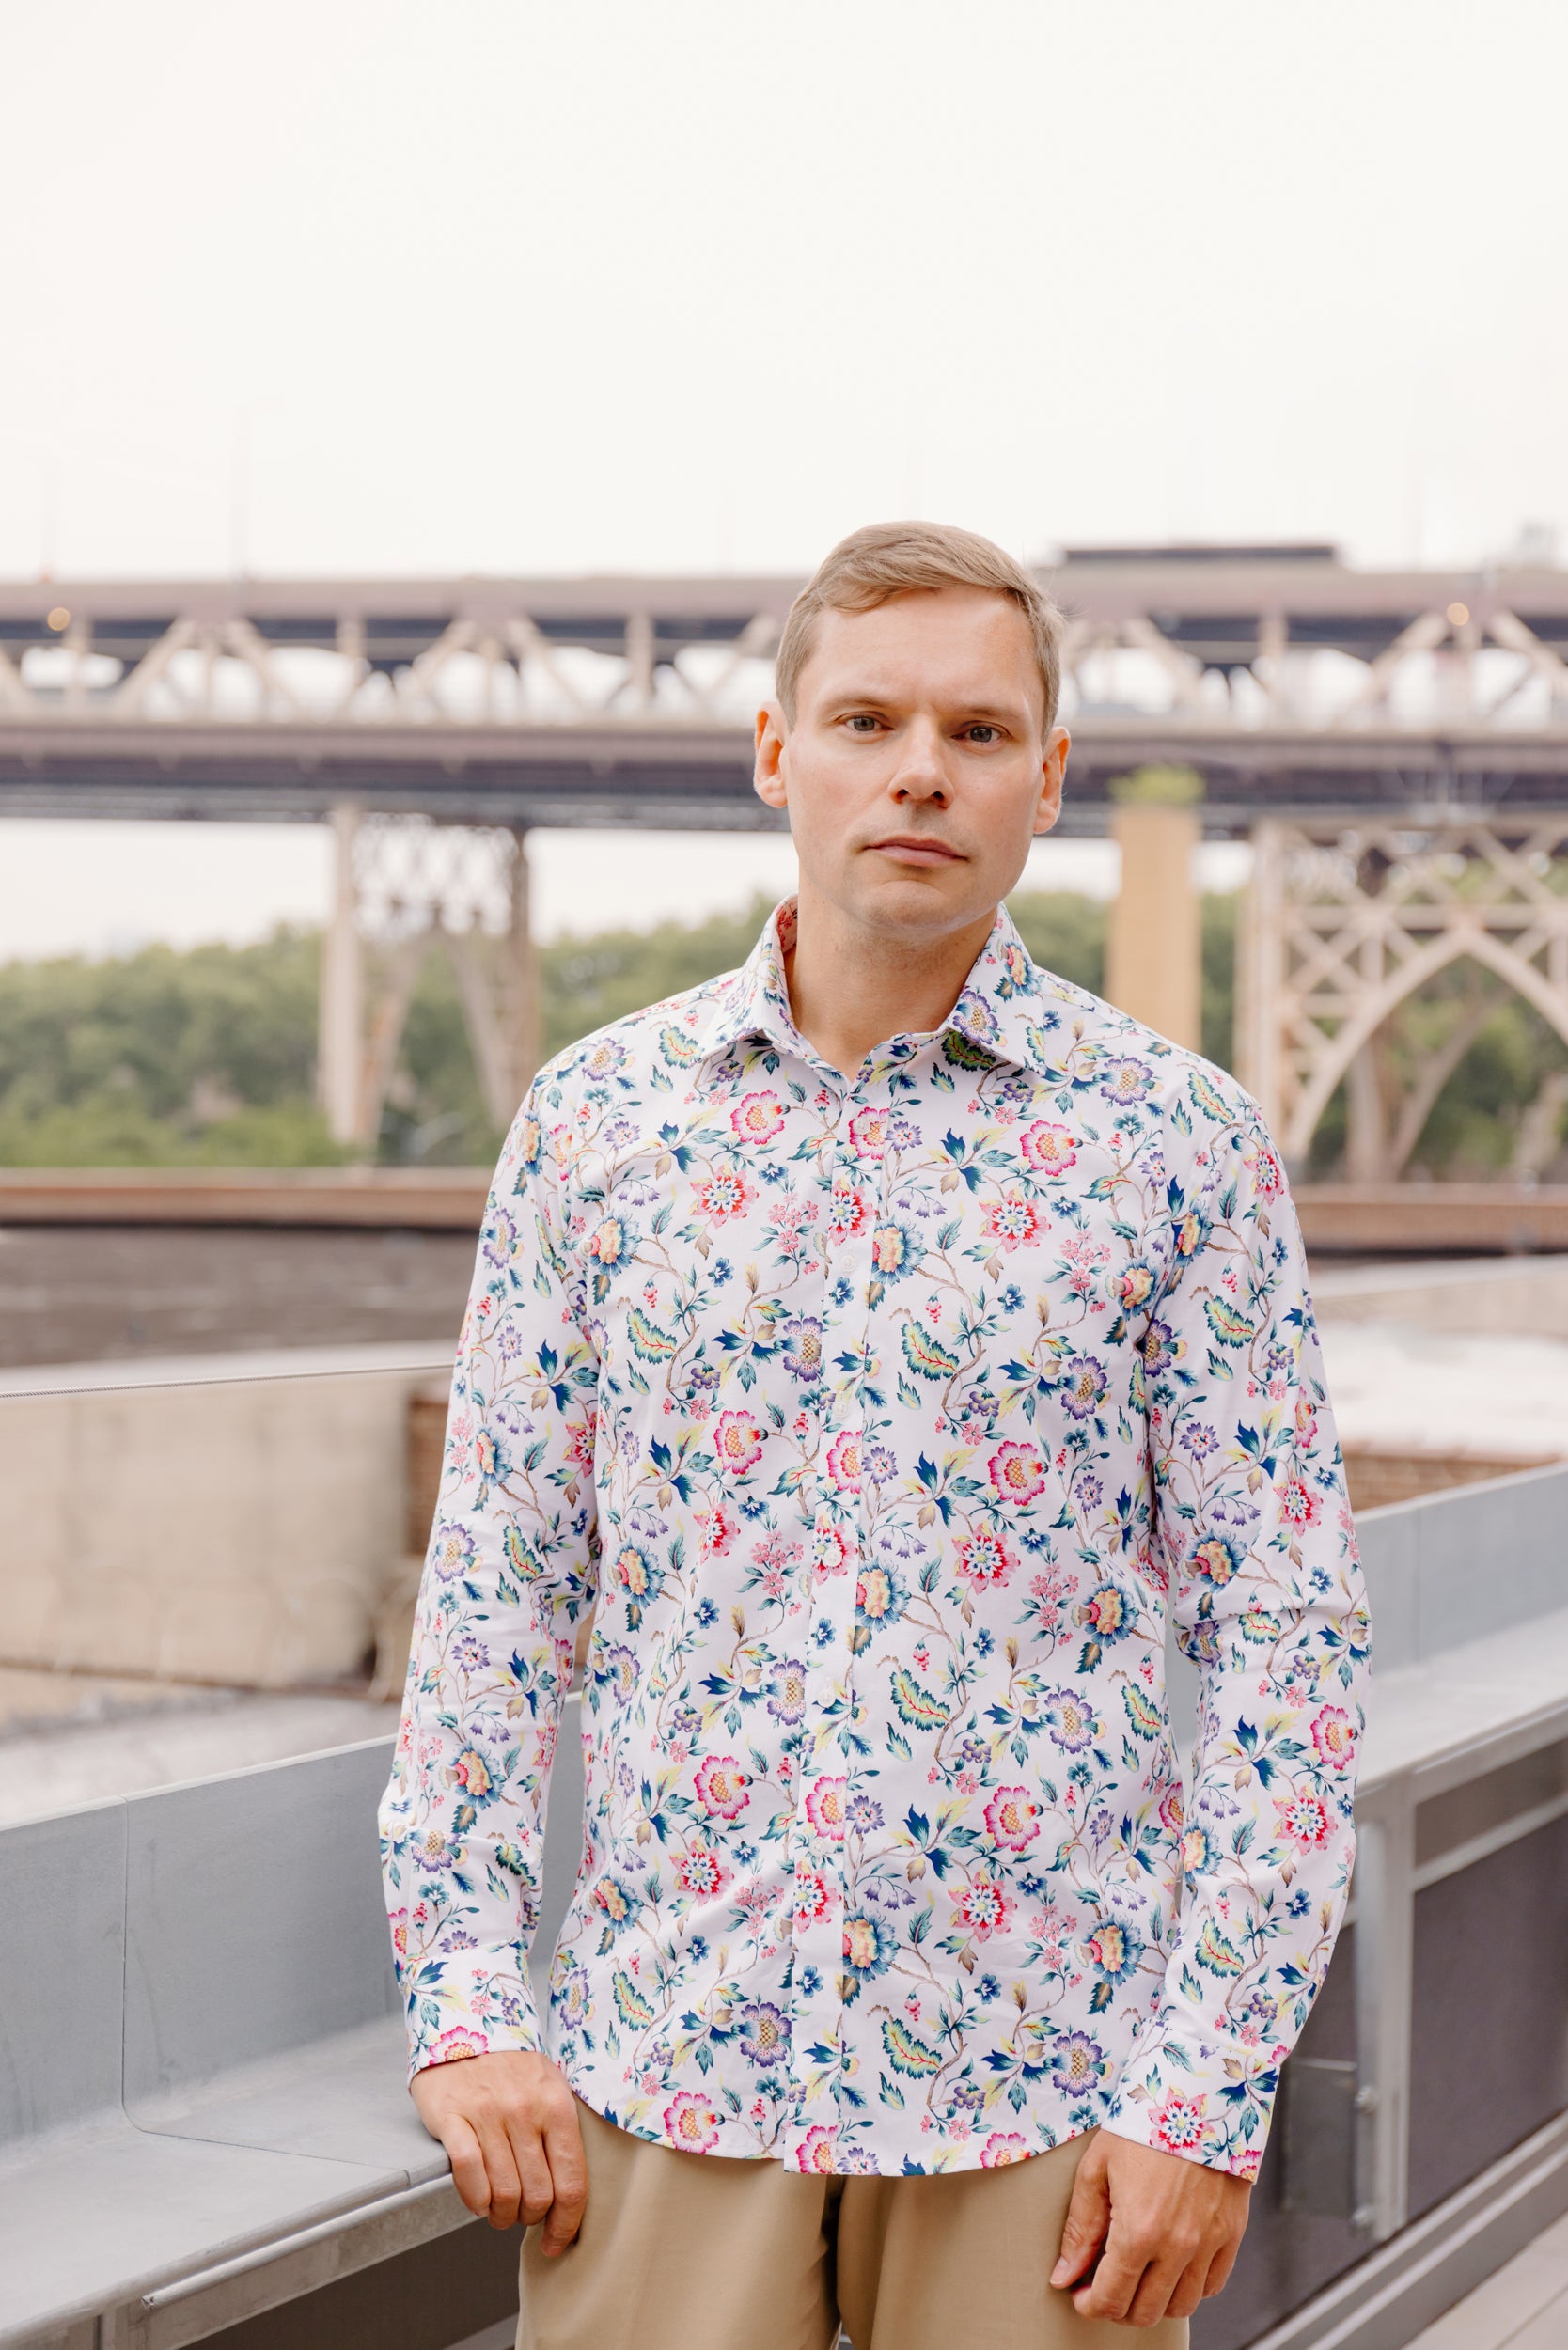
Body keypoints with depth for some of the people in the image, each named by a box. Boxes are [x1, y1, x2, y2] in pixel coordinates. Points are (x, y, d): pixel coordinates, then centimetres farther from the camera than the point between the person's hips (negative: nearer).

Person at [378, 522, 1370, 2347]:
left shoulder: (1176, 1137, -2)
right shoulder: (596, 1115, 3)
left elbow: (1283, 1631, -3)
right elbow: (492, 1581, 6)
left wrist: (1209, 2091, -8)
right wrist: (465, 1999, -1)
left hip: (1044, 2074, -1)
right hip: (670, 2052, 1)